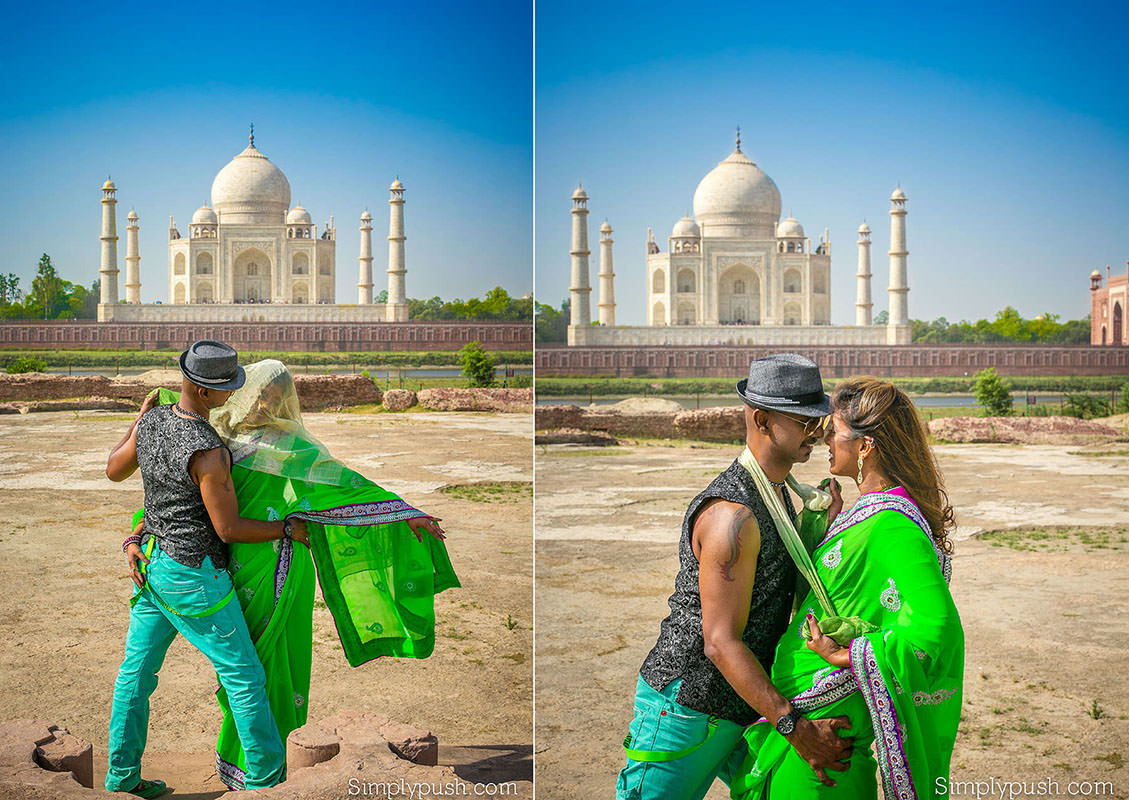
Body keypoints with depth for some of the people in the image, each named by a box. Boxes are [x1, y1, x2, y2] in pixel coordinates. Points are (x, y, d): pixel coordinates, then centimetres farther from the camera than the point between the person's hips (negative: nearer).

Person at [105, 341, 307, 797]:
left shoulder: (152, 421, -4)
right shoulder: (208, 452, -28)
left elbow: (115, 470, 15)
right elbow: (229, 529, -21)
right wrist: (289, 529, -9)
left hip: (153, 565, 8)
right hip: (193, 579, -8)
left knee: (136, 669, 15)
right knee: (243, 674, 5)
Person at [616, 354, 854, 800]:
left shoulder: (776, 493, 9)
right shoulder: (732, 513, -24)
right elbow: (721, 642, -26)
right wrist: (796, 728, -27)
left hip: (739, 710, 9)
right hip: (683, 708, -9)